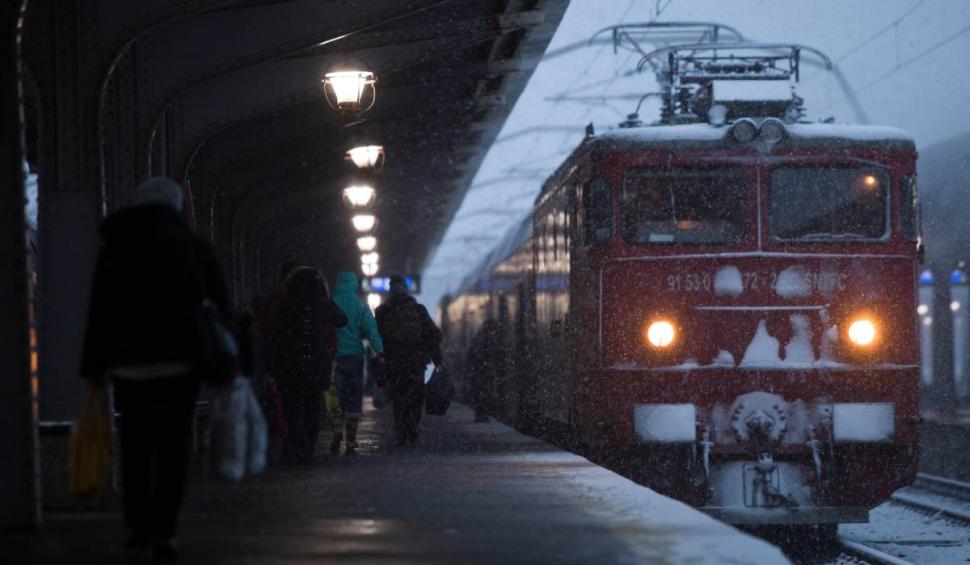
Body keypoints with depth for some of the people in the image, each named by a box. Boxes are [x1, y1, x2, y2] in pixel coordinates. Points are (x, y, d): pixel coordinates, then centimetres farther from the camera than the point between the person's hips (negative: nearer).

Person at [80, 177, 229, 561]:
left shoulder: (114, 248, 8)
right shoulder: (195, 247, 6)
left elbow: (99, 313, 5)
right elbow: (220, 304, 4)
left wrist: (94, 369, 7)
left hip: (128, 360, 1)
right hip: (179, 359, -1)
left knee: (135, 443, 13)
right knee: (172, 446, -1)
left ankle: (138, 527, 13)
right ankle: (163, 532, -10)